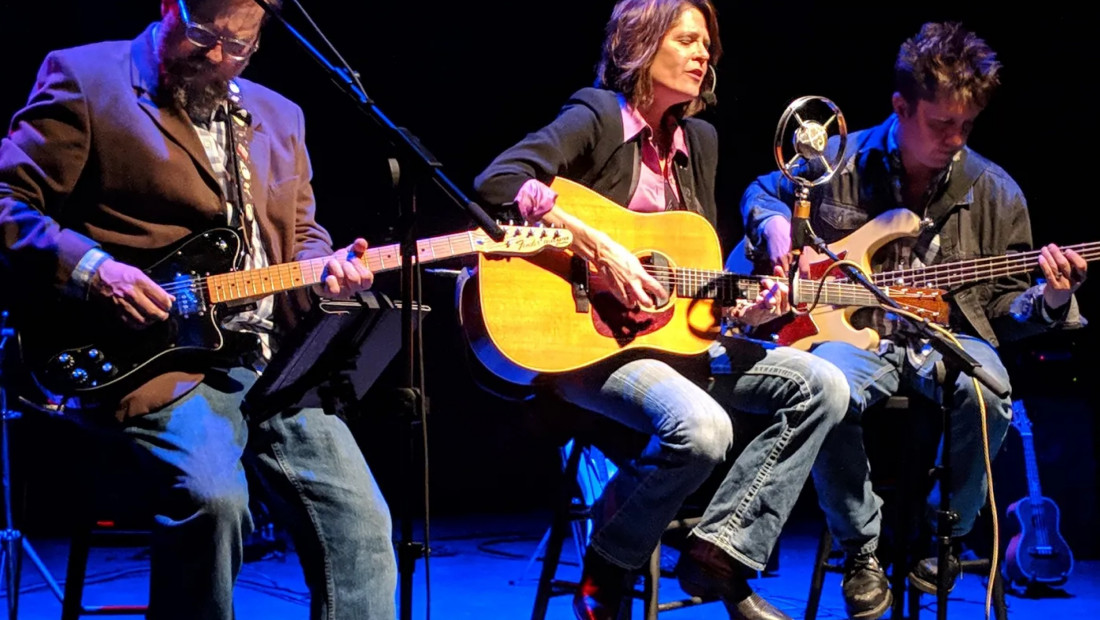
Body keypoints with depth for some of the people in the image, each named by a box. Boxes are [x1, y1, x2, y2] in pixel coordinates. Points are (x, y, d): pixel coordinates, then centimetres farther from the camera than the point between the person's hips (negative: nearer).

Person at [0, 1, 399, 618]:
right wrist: (89, 270, -17)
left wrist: (325, 270, 1)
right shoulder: (86, 80, 2)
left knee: (360, 520, -8)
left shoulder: (277, 117, 20)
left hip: (271, 358, 6)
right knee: (211, 497, -30)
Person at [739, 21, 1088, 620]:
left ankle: (943, 533, -6)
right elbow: (760, 192, 22)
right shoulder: (838, 163, 2)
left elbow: (1002, 303, 11)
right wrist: (775, 225, -1)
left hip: (947, 337, 1)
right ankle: (862, 548, -12)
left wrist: (1048, 301, -11)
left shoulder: (994, 192, 5)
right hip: (854, 333, -1)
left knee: (986, 391, -36)